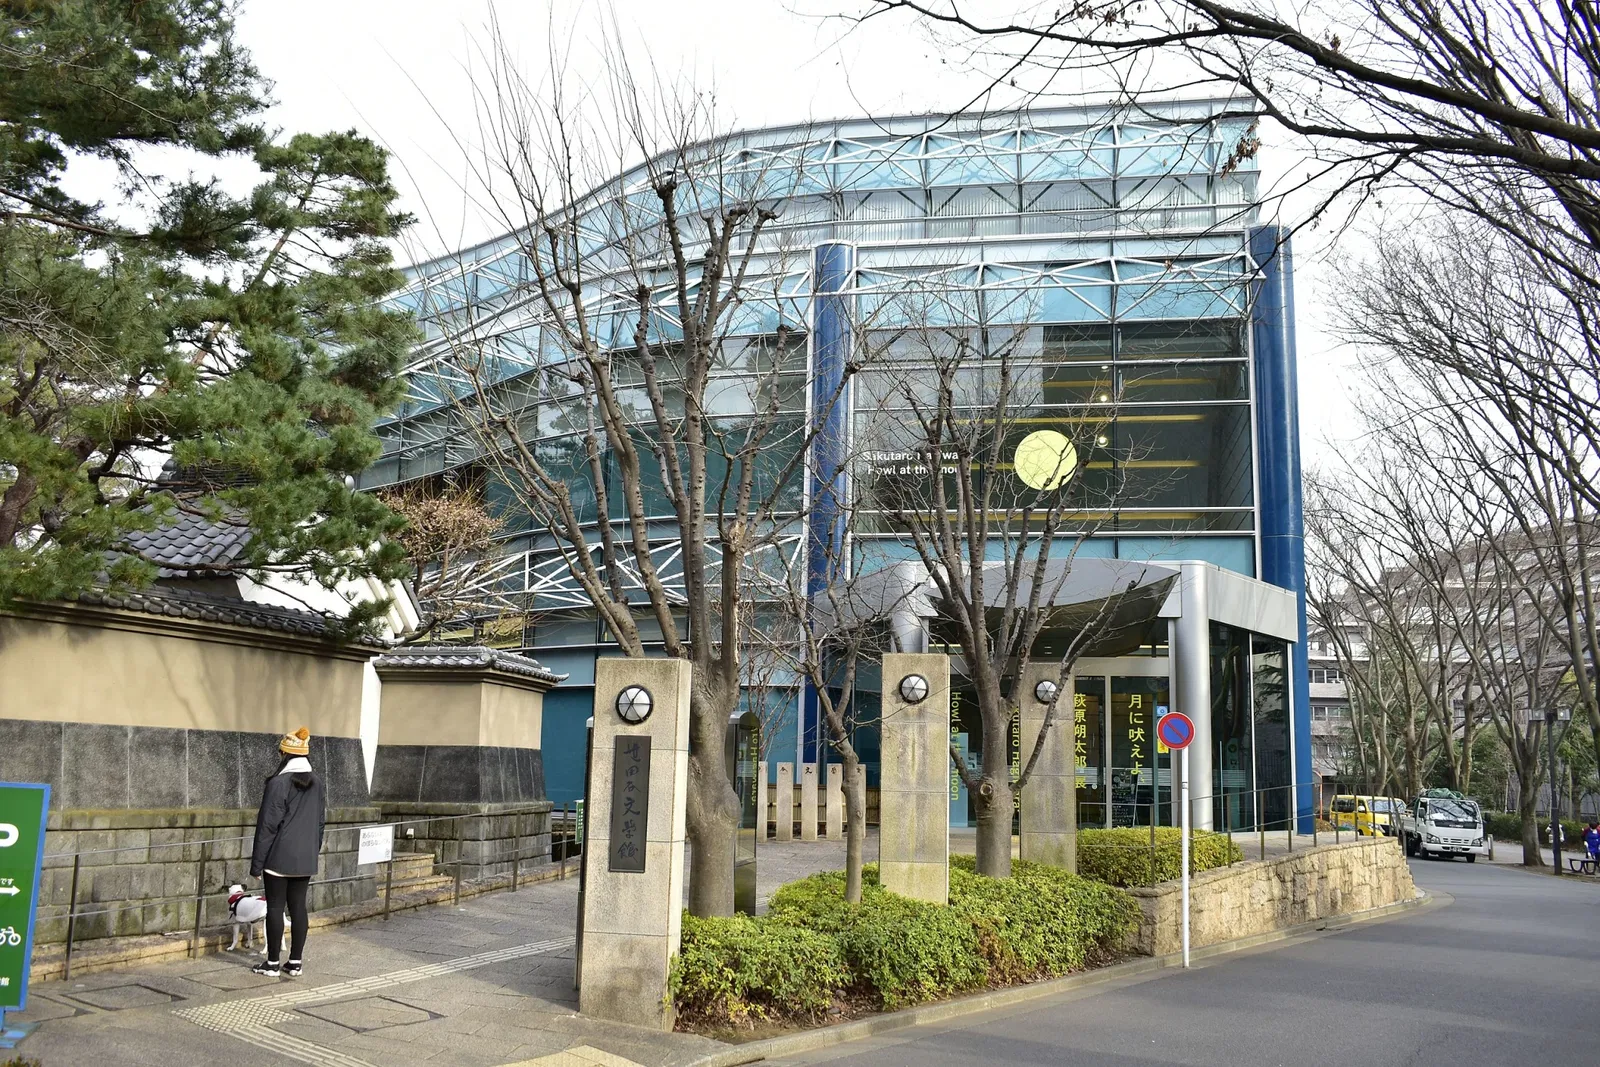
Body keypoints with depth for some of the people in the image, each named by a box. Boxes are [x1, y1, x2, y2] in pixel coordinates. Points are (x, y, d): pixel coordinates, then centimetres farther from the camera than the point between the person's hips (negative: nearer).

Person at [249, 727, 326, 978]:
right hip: (306, 860, 6)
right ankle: (295, 963, 13)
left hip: (279, 858, -6)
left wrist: (257, 863, -7)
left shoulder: (278, 783, -14)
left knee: (275, 907, 3)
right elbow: (320, 822, 13)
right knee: (298, 907, 9)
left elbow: (267, 826, -12)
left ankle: (272, 964, 9)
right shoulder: (317, 784, 6)